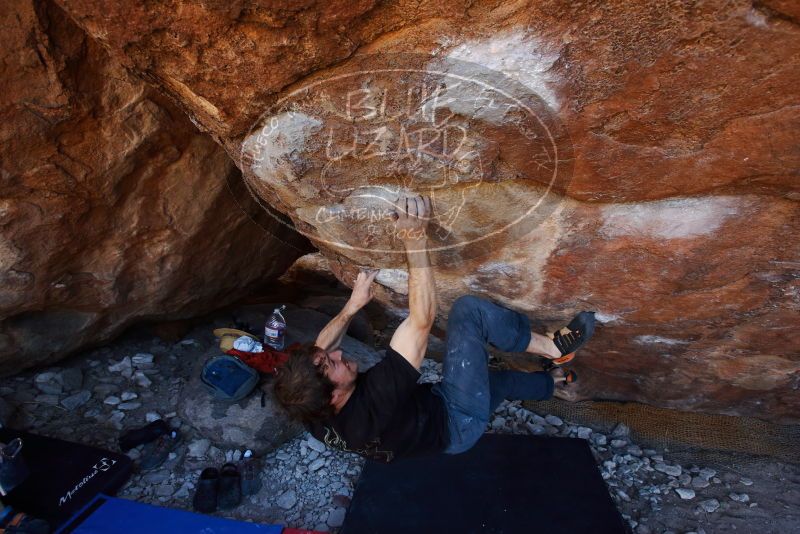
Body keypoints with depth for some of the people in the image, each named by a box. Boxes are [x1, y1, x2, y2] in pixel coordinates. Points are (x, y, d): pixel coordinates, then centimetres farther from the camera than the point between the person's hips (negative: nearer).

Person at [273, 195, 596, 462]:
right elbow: (422, 320, -43)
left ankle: (553, 381, 56)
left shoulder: (313, 413, -20)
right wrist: (415, 239, -42)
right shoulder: (371, 406, -43)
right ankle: (553, 348, 0)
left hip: (424, 410, 8)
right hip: (455, 423, -8)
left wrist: (353, 305, -8)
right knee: (468, 310, -22)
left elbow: (320, 346, 0)